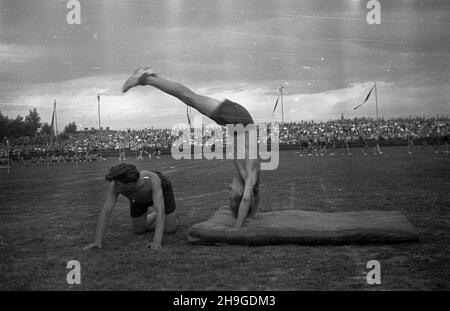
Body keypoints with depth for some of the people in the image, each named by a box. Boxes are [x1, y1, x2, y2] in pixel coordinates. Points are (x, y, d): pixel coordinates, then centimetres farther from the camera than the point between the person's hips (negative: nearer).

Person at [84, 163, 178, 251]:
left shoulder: (152, 179, -50)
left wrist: (157, 241, -62)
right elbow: (105, 211, -36)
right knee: (138, 230, 7)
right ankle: (156, 215, 35)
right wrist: (97, 242, -39)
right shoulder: (115, 184, -41)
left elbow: (160, 211, -53)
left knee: (169, 229, -6)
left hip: (161, 188, -3)